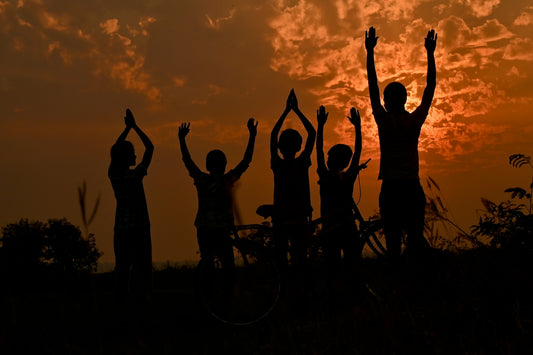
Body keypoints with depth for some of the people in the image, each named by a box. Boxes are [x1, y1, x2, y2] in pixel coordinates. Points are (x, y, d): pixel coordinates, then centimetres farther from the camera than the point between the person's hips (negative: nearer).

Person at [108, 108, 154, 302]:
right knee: (141, 267, -2)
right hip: (139, 227, -5)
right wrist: (134, 126, 2)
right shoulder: (135, 175, -14)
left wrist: (128, 127, 17)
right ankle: (141, 297, -6)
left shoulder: (114, 174, -1)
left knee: (122, 267, 8)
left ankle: (121, 301, 6)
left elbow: (116, 150, 16)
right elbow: (150, 148, -4)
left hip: (120, 227, 5)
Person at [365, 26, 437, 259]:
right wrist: (430, 54, 15)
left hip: (390, 189, -1)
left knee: (393, 242, -3)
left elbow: (373, 87, 3)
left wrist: (370, 52, 7)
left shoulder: (384, 121, -3)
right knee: (416, 238, 4)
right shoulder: (415, 121, 1)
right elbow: (430, 88, 9)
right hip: (412, 187, 2)